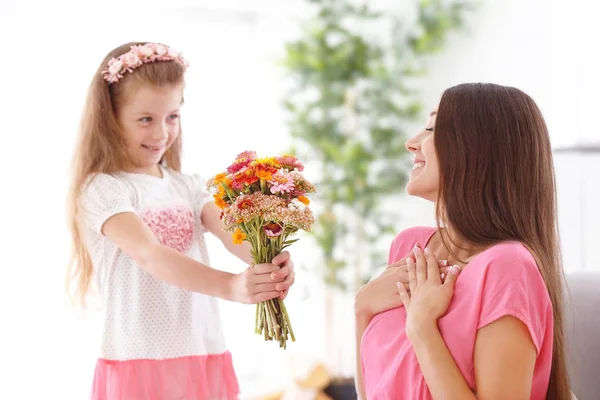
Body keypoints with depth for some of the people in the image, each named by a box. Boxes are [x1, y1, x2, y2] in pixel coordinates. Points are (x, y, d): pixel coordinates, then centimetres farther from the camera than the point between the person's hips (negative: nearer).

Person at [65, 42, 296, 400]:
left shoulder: (189, 187, 9)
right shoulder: (102, 190, -9)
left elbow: (232, 232, -8)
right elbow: (151, 256, -25)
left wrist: (270, 262, -31)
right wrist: (231, 285, -39)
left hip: (204, 361, 5)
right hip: (140, 366, -5)